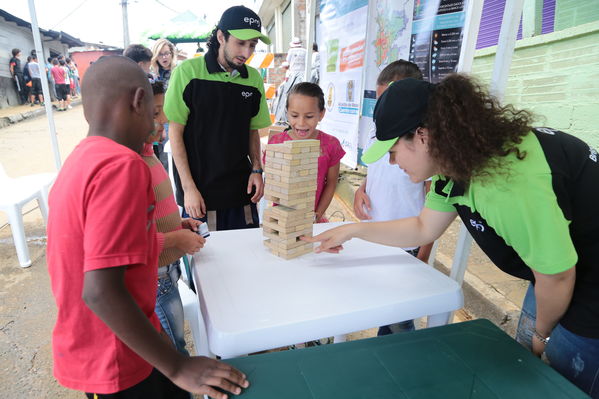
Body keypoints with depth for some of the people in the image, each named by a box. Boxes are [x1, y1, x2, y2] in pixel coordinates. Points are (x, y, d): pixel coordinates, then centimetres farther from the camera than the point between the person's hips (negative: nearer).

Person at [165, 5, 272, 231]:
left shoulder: (254, 79, 4)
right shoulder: (188, 72, -7)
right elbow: (175, 133, -6)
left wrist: (256, 169, -1)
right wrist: (189, 188, -10)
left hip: (242, 191, 4)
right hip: (200, 193, -3)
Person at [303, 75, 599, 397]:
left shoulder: (508, 181, -37)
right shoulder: (457, 164, -9)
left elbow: (557, 276, -26)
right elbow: (424, 228, 2)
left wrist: (542, 334, -5)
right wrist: (352, 230, 0)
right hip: (553, 272, 8)